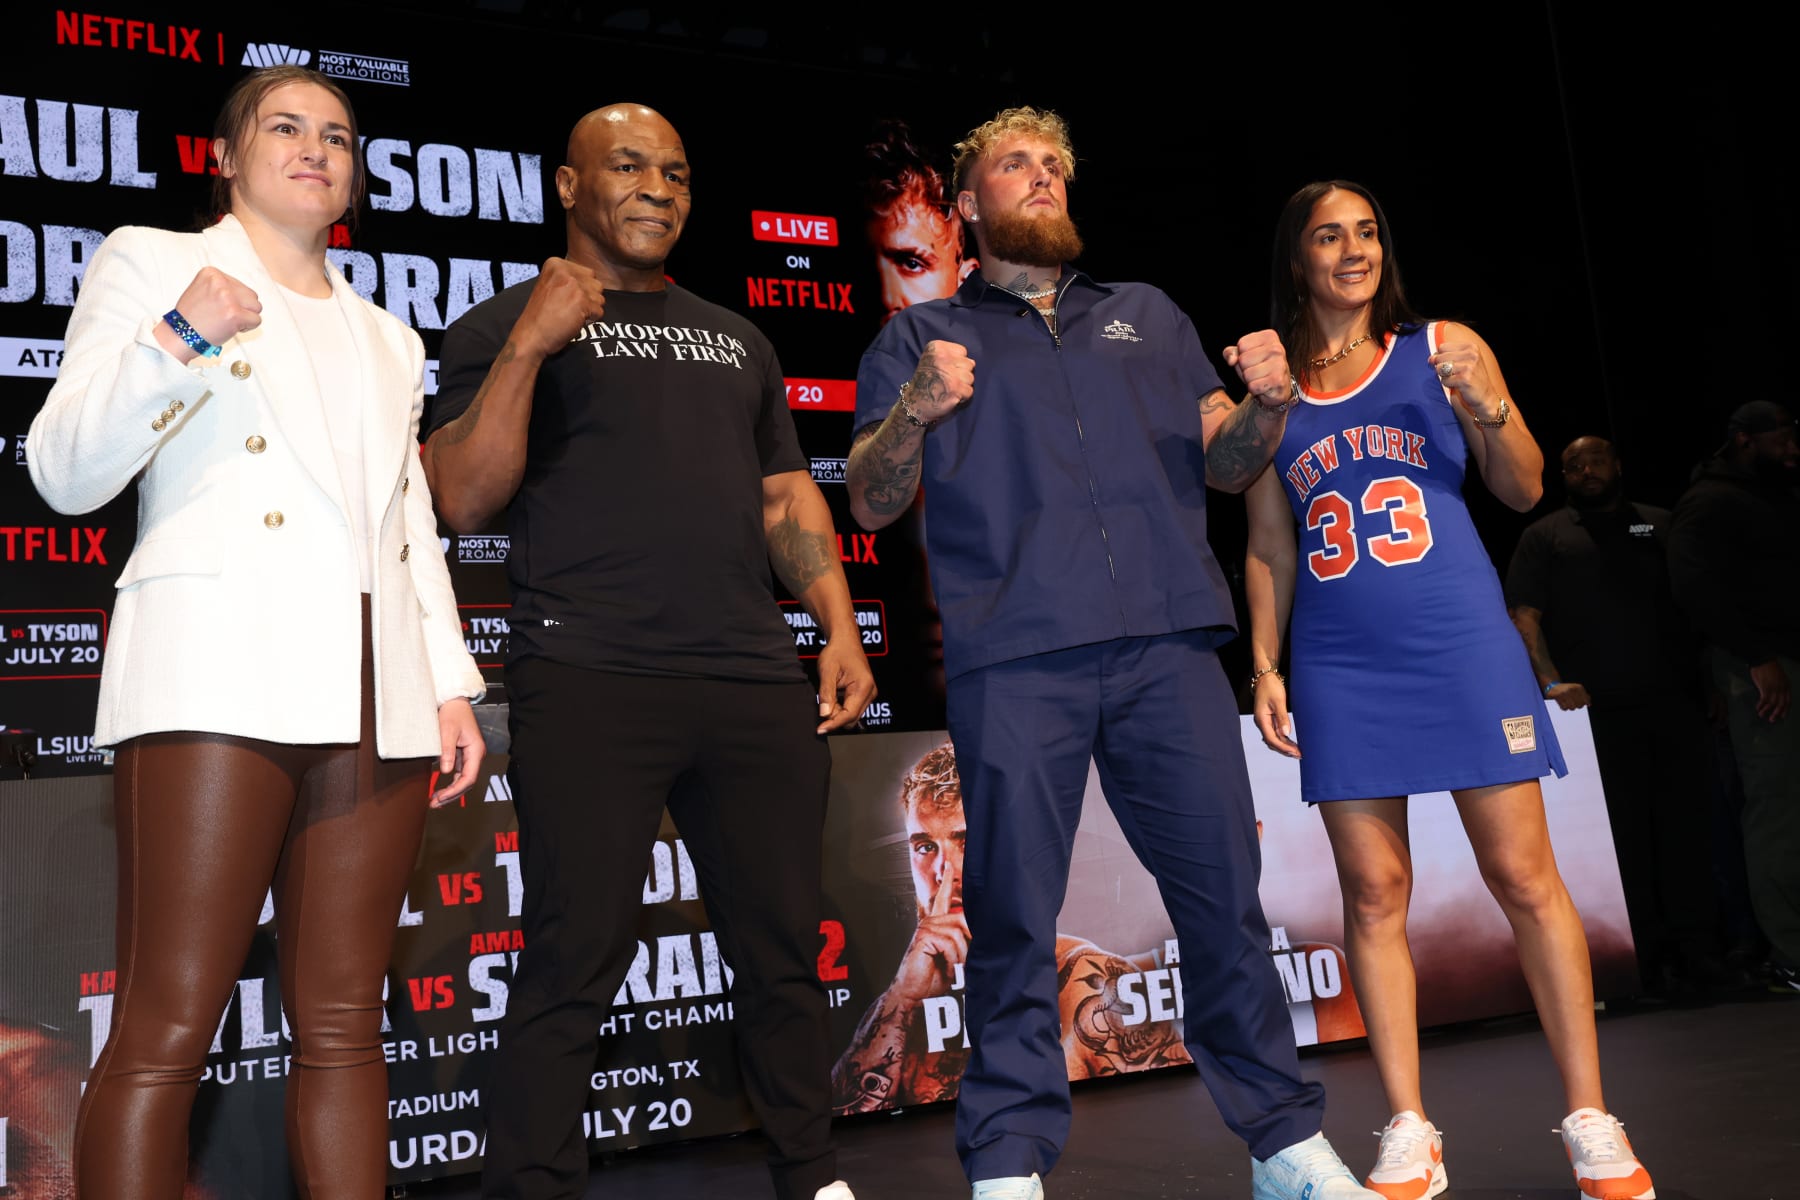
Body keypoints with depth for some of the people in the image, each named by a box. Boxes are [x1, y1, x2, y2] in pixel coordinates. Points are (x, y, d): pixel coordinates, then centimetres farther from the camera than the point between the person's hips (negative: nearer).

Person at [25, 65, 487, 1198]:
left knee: (345, 1025, 4)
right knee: (169, 1027, -8)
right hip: (222, 670, -4)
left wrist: (453, 685, 11)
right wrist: (178, 338, -12)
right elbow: (66, 473, 3)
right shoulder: (151, 260, 14)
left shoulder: (387, 340, 27)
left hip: (375, 696, 5)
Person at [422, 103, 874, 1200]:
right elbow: (463, 500, -4)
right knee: (576, 961, -5)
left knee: (785, 948, 8)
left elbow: (788, 497, 22)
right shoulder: (507, 326, 8)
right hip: (591, 687, -4)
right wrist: (528, 347, -13)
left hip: (758, 686, 5)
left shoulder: (737, 340, 24)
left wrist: (841, 630, 9)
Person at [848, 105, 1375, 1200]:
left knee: (1226, 893, 1)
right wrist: (915, 411, -12)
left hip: (1167, 645, 2)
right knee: (1014, 915, -4)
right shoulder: (921, 338, 18)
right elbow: (871, 504, 8)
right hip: (1013, 659, -2)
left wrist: (1268, 402, -1)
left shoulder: (1148, 317, 26)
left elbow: (1226, 464, 21)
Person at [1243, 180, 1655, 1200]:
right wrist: (1265, 664, 5)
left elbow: (1524, 490, 7)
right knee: (1375, 896, 2)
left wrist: (1486, 408, -11)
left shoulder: (1444, 348, 7)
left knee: (1525, 877, -1)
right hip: (1341, 667, 1)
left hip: (1462, 644, -1)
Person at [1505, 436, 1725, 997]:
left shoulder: (1662, 525, 17)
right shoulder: (1545, 537, 11)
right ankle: (1651, 957, 4)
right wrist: (1551, 681, -16)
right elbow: (1524, 615, 0)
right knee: (1626, 837, -1)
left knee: (1688, 829, 1)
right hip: (1599, 712, -2)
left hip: (1678, 703, 2)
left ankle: (1696, 947, 7)